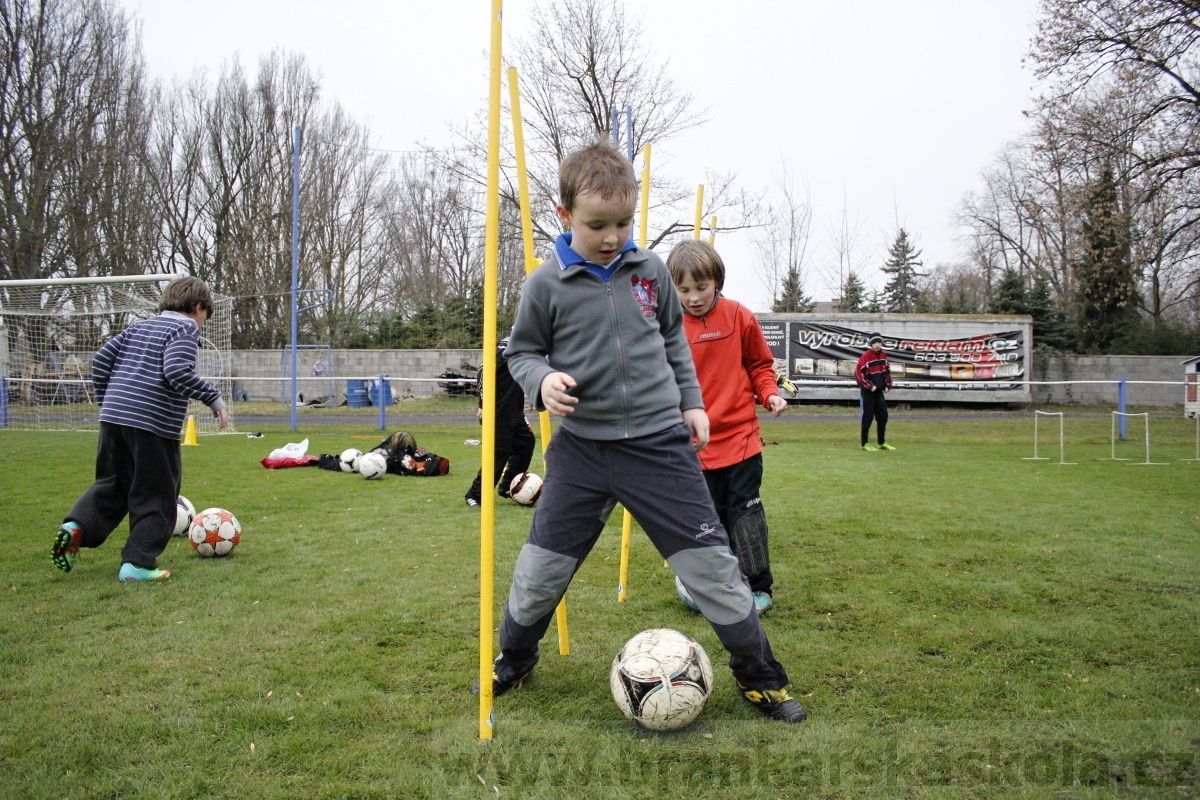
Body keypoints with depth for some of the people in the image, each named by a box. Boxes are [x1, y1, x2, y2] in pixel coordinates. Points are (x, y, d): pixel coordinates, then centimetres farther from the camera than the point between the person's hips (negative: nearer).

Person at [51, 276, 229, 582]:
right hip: (154, 425, -7)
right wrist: (214, 398, -11)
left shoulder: (139, 327, 20)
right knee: (156, 496, 4)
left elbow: (101, 359, 16)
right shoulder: (185, 330, -1)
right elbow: (177, 371, -18)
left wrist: (107, 402, 24)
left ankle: (76, 526, 0)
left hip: (113, 417, 7)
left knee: (112, 484, 21)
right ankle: (138, 563, 2)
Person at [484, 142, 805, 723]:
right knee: (542, 567, 7)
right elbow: (522, 351, 5)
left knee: (709, 560, 2)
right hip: (581, 445, -1)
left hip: (659, 441, 1)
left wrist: (691, 400, 14)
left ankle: (759, 675, 18)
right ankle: (512, 660, 35)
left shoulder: (649, 269, 3)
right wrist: (542, 380, -15)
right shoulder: (547, 284, -5)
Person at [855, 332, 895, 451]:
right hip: (868, 392, -7)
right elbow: (858, 373, -18)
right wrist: (869, 386, -17)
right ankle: (865, 444, 5)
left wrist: (888, 385, 8)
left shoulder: (883, 355, 7)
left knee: (883, 415, 10)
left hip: (879, 391, 7)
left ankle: (882, 443, 20)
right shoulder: (866, 356, -14)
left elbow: (887, 370, 19)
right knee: (868, 416, -3)